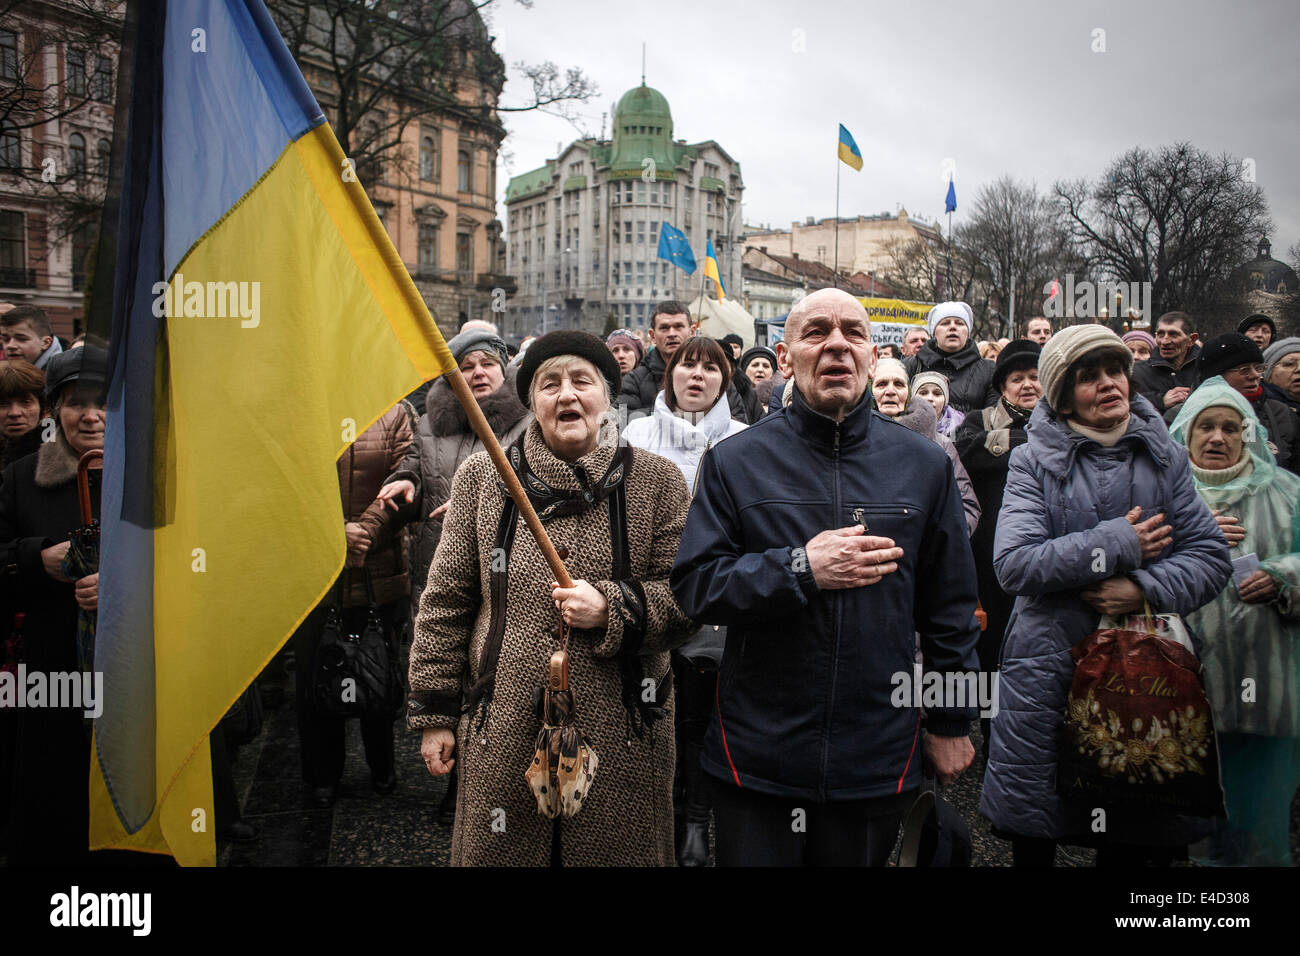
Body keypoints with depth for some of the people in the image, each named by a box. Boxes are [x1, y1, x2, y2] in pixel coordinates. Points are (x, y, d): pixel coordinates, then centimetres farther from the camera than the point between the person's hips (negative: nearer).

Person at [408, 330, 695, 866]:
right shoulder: (480, 477, 4)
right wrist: (433, 711, 7)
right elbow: (446, 601, 8)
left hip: (622, 741, 0)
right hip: (503, 738, 1)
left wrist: (612, 608, -18)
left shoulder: (656, 480, 0)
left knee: (614, 851, 13)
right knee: (496, 852, 14)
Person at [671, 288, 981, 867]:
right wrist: (801, 569, -19)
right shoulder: (735, 461, -2)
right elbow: (692, 585, -7)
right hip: (755, 757, -1)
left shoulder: (924, 465, 4)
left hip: (878, 757, 2)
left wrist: (951, 722, 10)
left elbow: (950, 606, 8)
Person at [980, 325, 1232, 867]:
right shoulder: (1034, 461, -4)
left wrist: (1146, 589, -15)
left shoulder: (1164, 458, 7)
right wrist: (1117, 544, -14)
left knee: (1133, 840, 14)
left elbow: (1211, 556, 2)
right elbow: (1013, 563, -16)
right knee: (1033, 838, 9)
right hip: (1047, 674, -2)